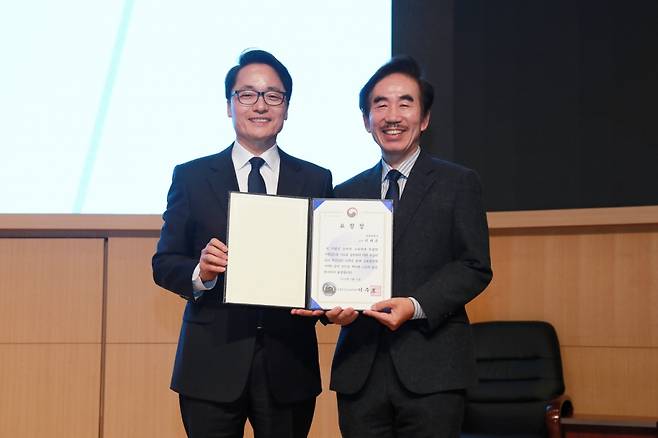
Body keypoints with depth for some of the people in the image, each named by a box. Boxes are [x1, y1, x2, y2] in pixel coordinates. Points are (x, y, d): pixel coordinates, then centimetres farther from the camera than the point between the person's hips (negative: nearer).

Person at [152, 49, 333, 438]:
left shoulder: (316, 181, 7)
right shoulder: (191, 177, 4)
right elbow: (164, 263, 4)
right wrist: (199, 273, -17)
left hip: (288, 365, 1)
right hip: (212, 364, -1)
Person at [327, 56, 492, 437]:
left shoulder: (459, 184, 5)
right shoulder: (346, 193, 15)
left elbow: (475, 267, -1)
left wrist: (416, 305, -16)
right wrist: (332, 308, -8)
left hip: (431, 370, -3)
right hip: (359, 370, 3)